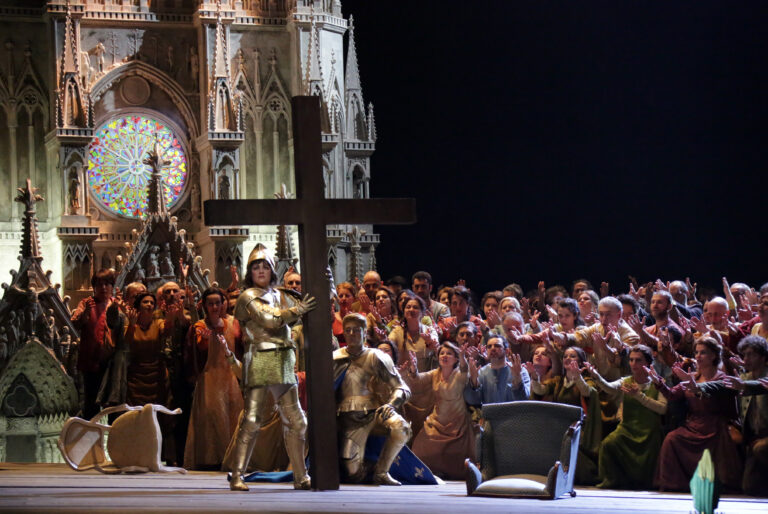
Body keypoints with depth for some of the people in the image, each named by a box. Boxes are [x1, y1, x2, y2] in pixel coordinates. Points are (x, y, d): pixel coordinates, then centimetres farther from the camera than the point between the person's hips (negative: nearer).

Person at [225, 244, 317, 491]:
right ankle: (236, 475, -7)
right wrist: (298, 310, -14)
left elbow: (309, 308, 21)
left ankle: (300, 476, 12)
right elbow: (269, 320, -13)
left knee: (295, 420, 6)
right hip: (259, 360, -6)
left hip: (283, 363, 6)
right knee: (251, 420, -10)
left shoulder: (281, 296, 18)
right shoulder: (248, 297, 0)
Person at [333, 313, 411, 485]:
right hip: (351, 418, 0)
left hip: (375, 411, 0)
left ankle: (381, 471, -11)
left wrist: (391, 405, -21)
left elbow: (402, 388, -1)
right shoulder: (335, 359, 8)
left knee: (401, 428, -34)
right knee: (354, 474, -17)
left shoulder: (376, 357, 4)